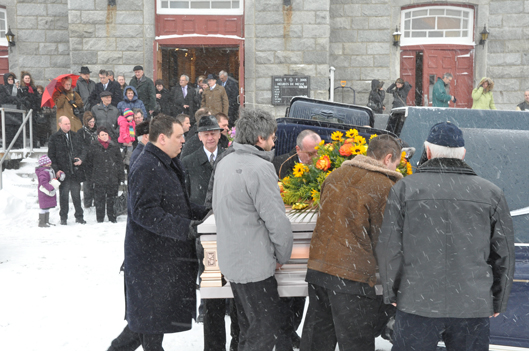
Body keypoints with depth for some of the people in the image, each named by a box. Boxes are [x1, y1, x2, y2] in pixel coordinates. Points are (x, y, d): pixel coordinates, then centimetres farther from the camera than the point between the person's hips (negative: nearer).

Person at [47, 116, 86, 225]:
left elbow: (82, 150, 16)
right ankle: (63, 218, 14)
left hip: (75, 171, 3)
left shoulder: (75, 136, 11)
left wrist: (81, 159, -5)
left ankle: (79, 216, 16)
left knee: (76, 195, 8)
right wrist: (56, 170, -10)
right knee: (64, 196, 4)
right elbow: (51, 156, 0)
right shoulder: (54, 138, 0)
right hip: (63, 172, -3)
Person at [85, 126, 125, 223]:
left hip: (112, 178, 2)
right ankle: (100, 219, 11)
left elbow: (119, 162, 12)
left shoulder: (114, 146, 7)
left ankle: (112, 218, 19)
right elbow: (89, 162, 4)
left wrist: (121, 175, 8)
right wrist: (91, 176, 2)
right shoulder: (94, 146, 1)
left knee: (112, 199, 9)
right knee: (99, 199, 1)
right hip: (99, 178, -2)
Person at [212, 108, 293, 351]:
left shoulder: (224, 163, 9)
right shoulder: (260, 168, -19)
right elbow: (277, 221, -21)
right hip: (254, 265, -9)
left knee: (249, 327, 21)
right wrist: (282, 256, -5)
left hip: (230, 262, 9)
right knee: (268, 330, 1)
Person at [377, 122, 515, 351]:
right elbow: (504, 255, 6)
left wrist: (392, 294, 10)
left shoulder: (405, 188, -2)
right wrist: (498, 302, 17)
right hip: (474, 306, 2)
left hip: (417, 304, -1)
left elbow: (389, 248, -1)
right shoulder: (491, 193, 3)